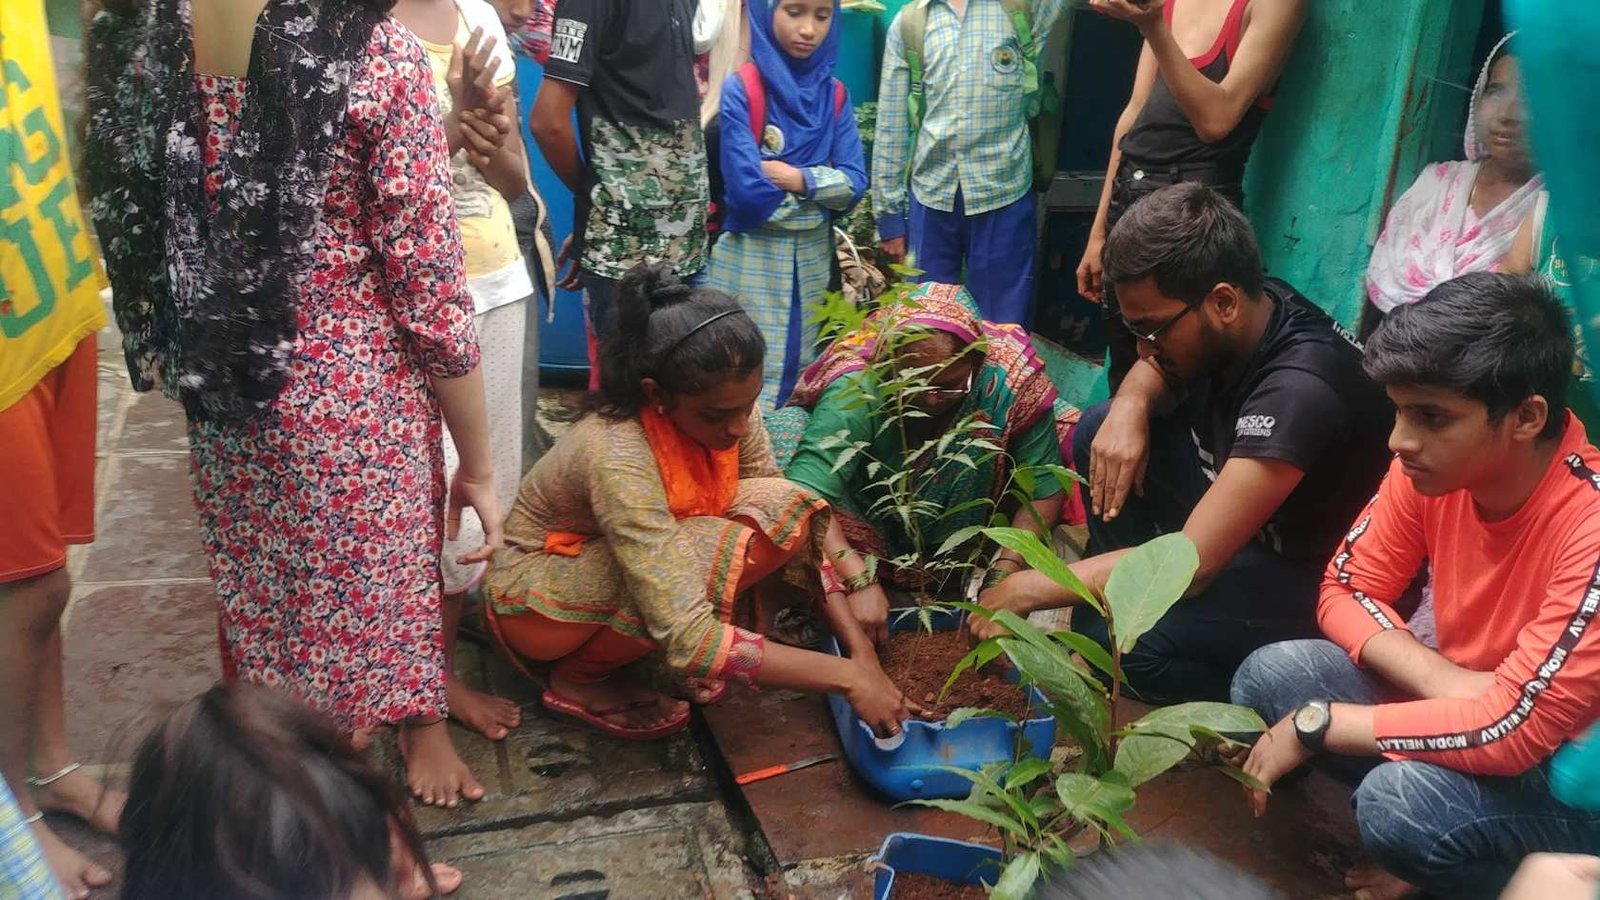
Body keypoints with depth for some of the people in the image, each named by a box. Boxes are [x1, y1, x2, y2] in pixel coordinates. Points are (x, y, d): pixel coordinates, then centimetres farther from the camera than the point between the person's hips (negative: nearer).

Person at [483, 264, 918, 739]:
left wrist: (858, 646, -20)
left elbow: (791, 523, -9)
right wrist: (846, 676, -38)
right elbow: (689, 640, -41)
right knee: (709, 556, -33)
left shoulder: (727, 407, -18)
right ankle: (578, 678, -7)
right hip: (537, 593, -6)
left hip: (635, 556, 6)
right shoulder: (618, 457, -38)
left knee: (783, 507, -18)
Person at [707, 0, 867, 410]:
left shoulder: (835, 94, 5)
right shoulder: (740, 90, -10)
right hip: (753, 257, -5)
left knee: (804, 371, 13)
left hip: (813, 257, 5)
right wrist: (823, 182, -4)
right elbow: (748, 189, -18)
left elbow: (855, 183, -1)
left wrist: (801, 179, -16)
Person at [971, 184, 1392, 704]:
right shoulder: (1247, 313, -11)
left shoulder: (1300, 387, -34)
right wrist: (1130, 407, -14)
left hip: (1306, 578, -8)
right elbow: (1156, 370, 11)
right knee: (1100, 430, -3)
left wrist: (1029, 589, -28)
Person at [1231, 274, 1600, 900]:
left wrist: (1317, 723, -23)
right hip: (1470, 709, 6)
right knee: (1268, 677, -13)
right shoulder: (1434, 463, -13)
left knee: (1399, 799, -33)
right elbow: (1346, 590, -3)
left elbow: (1510, 730, -32)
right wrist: (1446, 684, -21)